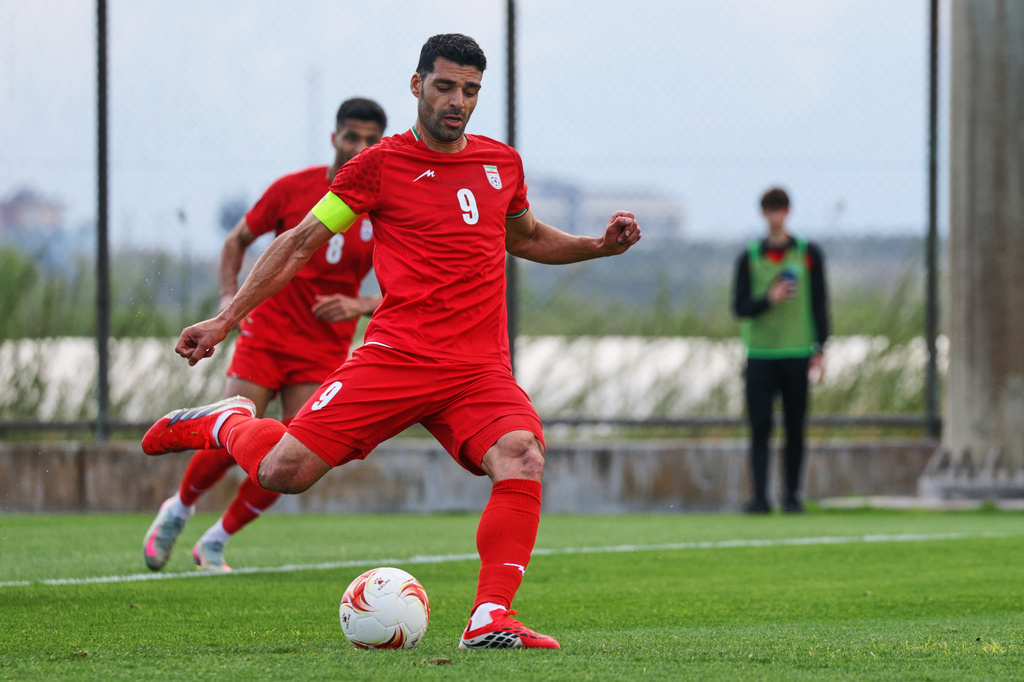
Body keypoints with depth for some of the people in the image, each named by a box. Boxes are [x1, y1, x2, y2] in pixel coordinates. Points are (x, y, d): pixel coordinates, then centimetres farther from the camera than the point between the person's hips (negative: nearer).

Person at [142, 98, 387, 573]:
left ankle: (215, 543, 10)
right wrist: (229, 295, -4)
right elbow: (238, 239, 10)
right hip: (266, 333, -1)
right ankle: (177, 511, 19)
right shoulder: (293, 189, -3)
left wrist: (360, 306, -18)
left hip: (324, 351, 1)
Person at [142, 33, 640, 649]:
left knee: (523, 456, -28)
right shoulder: (382, 164, 2)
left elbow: (526, 238, 35)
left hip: (481, 367, 3)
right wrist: (225, 320, 4)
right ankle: (228, 422, 23)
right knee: (282, 472, -12)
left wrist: (599, 246, 18)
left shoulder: (502, 163, 15)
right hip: (395, 357, -3)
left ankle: (491, 620, -29)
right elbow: (301, 243, 6)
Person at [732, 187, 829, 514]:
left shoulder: (809, 254, 6)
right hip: (760, 355, 0)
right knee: (760, 427, -8)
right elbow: (740, 307, 4)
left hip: (797, 353, 0)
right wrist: (769, 299, -15)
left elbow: (820, 304, 5)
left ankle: (793, 496, 10)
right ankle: (760, 497, -9)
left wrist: (819, 350, -2)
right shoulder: (749, 258, 8)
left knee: (795, 429, 2)